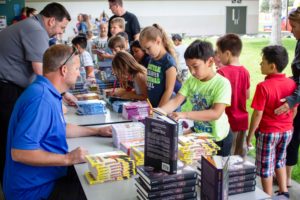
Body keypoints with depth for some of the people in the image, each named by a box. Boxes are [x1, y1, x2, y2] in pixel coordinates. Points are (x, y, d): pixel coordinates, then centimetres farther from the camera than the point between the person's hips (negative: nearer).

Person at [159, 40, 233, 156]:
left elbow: (216, 113, -32)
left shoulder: (222, 83, -22)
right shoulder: (190, 81, -5)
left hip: (217, 138, -5)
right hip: (197, 133, 5)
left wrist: (185, 115, -41)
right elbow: (176, 101, -11)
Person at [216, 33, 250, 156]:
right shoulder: (245, 71, 1)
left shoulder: (222, 72, -18)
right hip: (242, 119, 6)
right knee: (240, 154, 16)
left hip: (227, 121, -6)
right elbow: (247, 95, 8)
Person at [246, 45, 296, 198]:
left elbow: (258, 114, -19)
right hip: (287, 131, 6)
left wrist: (250, 135, -8)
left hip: (268, 132, -5)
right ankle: (283, 192, 32)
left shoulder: (263, 86, -22)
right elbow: (294, 109, 4)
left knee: (266, 167, 11)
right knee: (279, 161, 26)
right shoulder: (292, 84, -6)